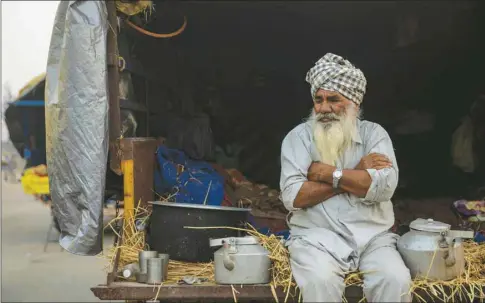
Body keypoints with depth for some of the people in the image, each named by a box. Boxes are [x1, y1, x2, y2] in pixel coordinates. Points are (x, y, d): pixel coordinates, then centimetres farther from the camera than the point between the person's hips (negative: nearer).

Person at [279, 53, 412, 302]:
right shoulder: (298, 137, 3)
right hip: (317, 237, -1)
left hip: (372, 236, 2)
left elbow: (384, 186, -12)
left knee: (396, 280, -24)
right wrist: (356, 174, -9)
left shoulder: (374, 133, 6)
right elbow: (292, 197, -12)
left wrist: (326, 173, -11)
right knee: (320, 281, -31)